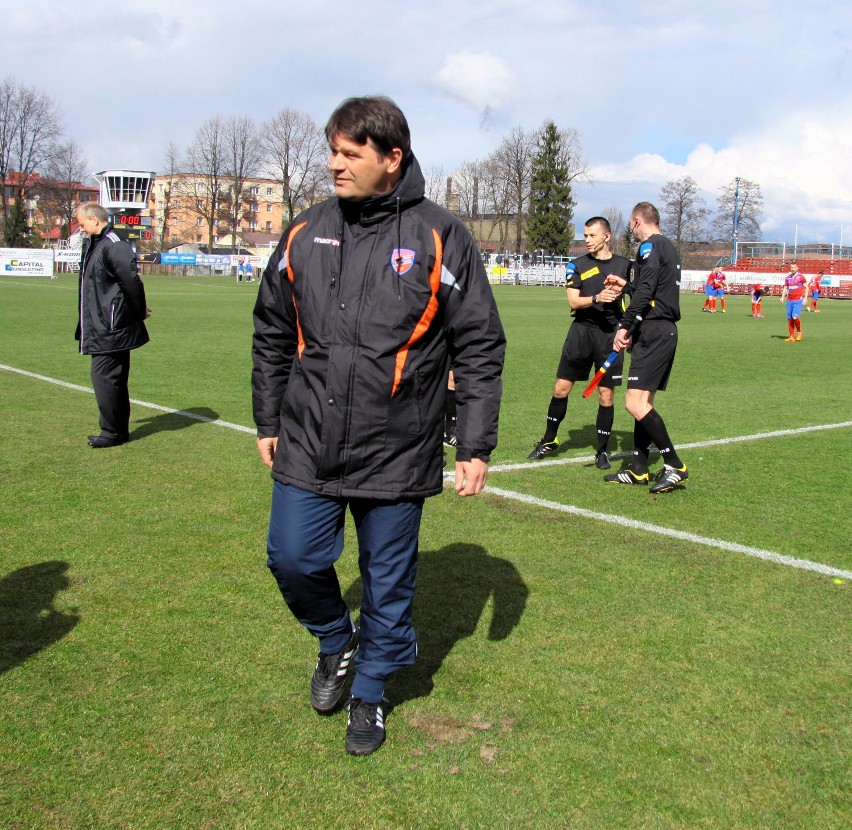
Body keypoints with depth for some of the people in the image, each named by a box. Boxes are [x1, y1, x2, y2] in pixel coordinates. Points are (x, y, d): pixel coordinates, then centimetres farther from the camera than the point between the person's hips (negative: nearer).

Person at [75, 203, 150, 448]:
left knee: (103, 377, -6)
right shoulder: (93, 245, 13)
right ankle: (120, 430, 22)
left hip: (110, 329, -10)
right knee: (114, 379, 14)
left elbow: (132, 281, -20)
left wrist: (140, 312, -7)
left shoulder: (113, 246, -18)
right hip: (101, 328, 10)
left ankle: (112, 433, 3)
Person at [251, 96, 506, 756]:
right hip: (308, 448, 3)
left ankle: (370, 690, 32)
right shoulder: (306, 233, 4)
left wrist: (477, 446, -5)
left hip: (397, 454, -3)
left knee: (389, 584, 8)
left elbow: (481, 349, -4)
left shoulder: (440, 239, -6)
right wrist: (268, 421, 14)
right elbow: (272, 335, 14)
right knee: (293, 558, 4)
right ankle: (336, 639, 36)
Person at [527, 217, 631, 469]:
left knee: (606, 395, 2)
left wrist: (624, 286, -7)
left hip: (611, 334, 0)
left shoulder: (624, 265, 9)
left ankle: (602, 450, 15)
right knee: (561, 388, 0)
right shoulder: (578, 264, 7)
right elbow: (573, 300, -4)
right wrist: (596, 298, -21)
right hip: (582, 330, 0)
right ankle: (549, 440, 18)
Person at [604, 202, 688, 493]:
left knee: (635, 402, -13)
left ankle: (674, 465, -9)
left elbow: (645, 291, -19)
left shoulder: (650, 246, -9)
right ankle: (639, 470, 16)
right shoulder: (669, 248, 20)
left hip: (654, 332, -10)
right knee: (642, 402, 12)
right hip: (666, 330, 10)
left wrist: (624, 326, -16)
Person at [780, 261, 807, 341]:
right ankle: (792, 336, 8)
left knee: (795, 317, -18)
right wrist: (783, 297, 3)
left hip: (798, 300, -5)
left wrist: (805, 298, -7)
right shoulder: (787, 278, 11)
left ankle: (799, 332, 5)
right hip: (789, 300, 5)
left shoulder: (801, 276, -3)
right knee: (789, 319, 2)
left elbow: (806, 287, 0)